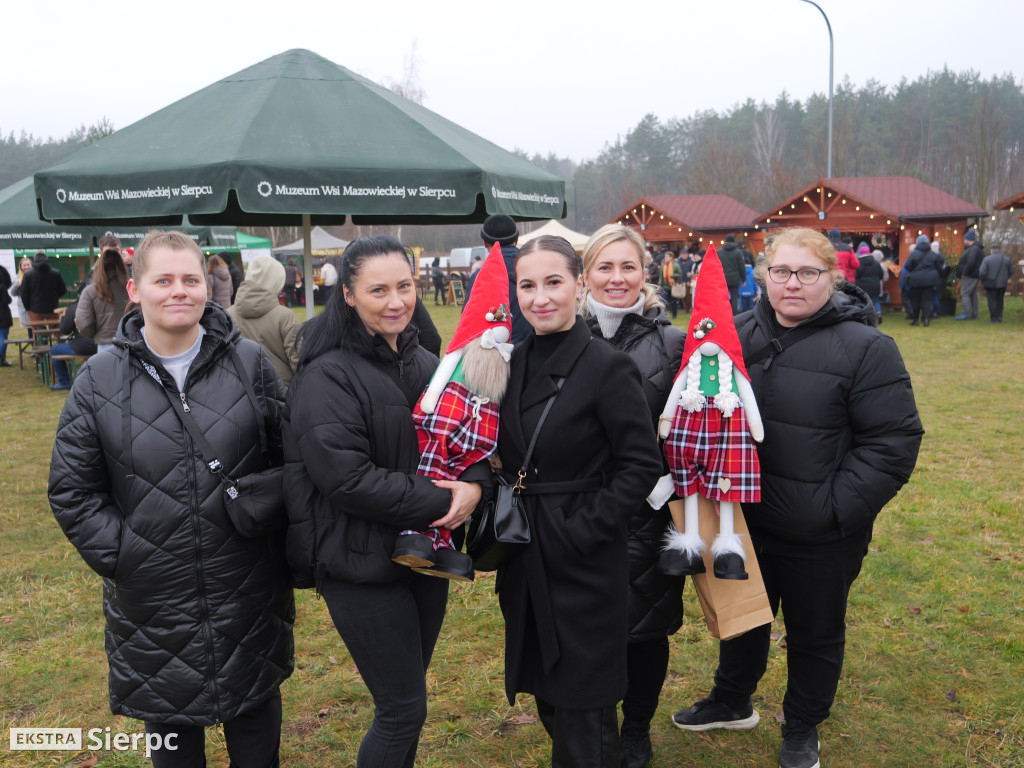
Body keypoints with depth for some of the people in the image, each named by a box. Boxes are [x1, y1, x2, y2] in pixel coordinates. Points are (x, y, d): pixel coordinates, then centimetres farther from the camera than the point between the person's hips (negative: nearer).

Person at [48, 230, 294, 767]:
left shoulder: (250, 363, -4)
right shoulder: (99, 380, -4)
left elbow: (287, 455, 2)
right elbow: (72, 490, 0)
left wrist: (269, 521, -4)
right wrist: (117, 555, -7)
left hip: (249, 590, 0)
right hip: (151, 596, 0)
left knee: (256, 706, 18)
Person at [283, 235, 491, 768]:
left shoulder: (424, 363, 8)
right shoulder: (327, 375, -16)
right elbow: (344, 476, -22)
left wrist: (474, 483, -13)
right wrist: (438, 501, -20)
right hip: (363, 565, -7)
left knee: (407, 700, 19)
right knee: (404, 709, 1)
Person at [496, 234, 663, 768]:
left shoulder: (608, 367, -15)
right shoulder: (513, 363, 4)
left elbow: (642, 465, -15)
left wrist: (582, 529, -18)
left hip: (585, 562, -6)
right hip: (525, 558, 7)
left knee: (582, 703, 8)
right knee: (545, 689, 21)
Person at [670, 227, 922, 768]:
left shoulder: (864, 347, -14)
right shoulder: (739, 335, 1)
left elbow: (894, 439, -16)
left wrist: (838, 507, -20)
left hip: (820, 539, -4)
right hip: (744, 521, 4)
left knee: (815, 635, 16)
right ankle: (732, 702, 48)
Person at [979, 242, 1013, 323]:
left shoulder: (987, 259, -10)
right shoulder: (1007, 259, 1)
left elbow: (982, 273, -15)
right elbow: (1011, 272, 9)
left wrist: (982, 280, 4)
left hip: (990, 284, -3)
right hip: (1002, 284, 3)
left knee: (992, 300, 3)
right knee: (1000, 300, 16)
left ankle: (994, 318, 3)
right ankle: (999, 316, 13)